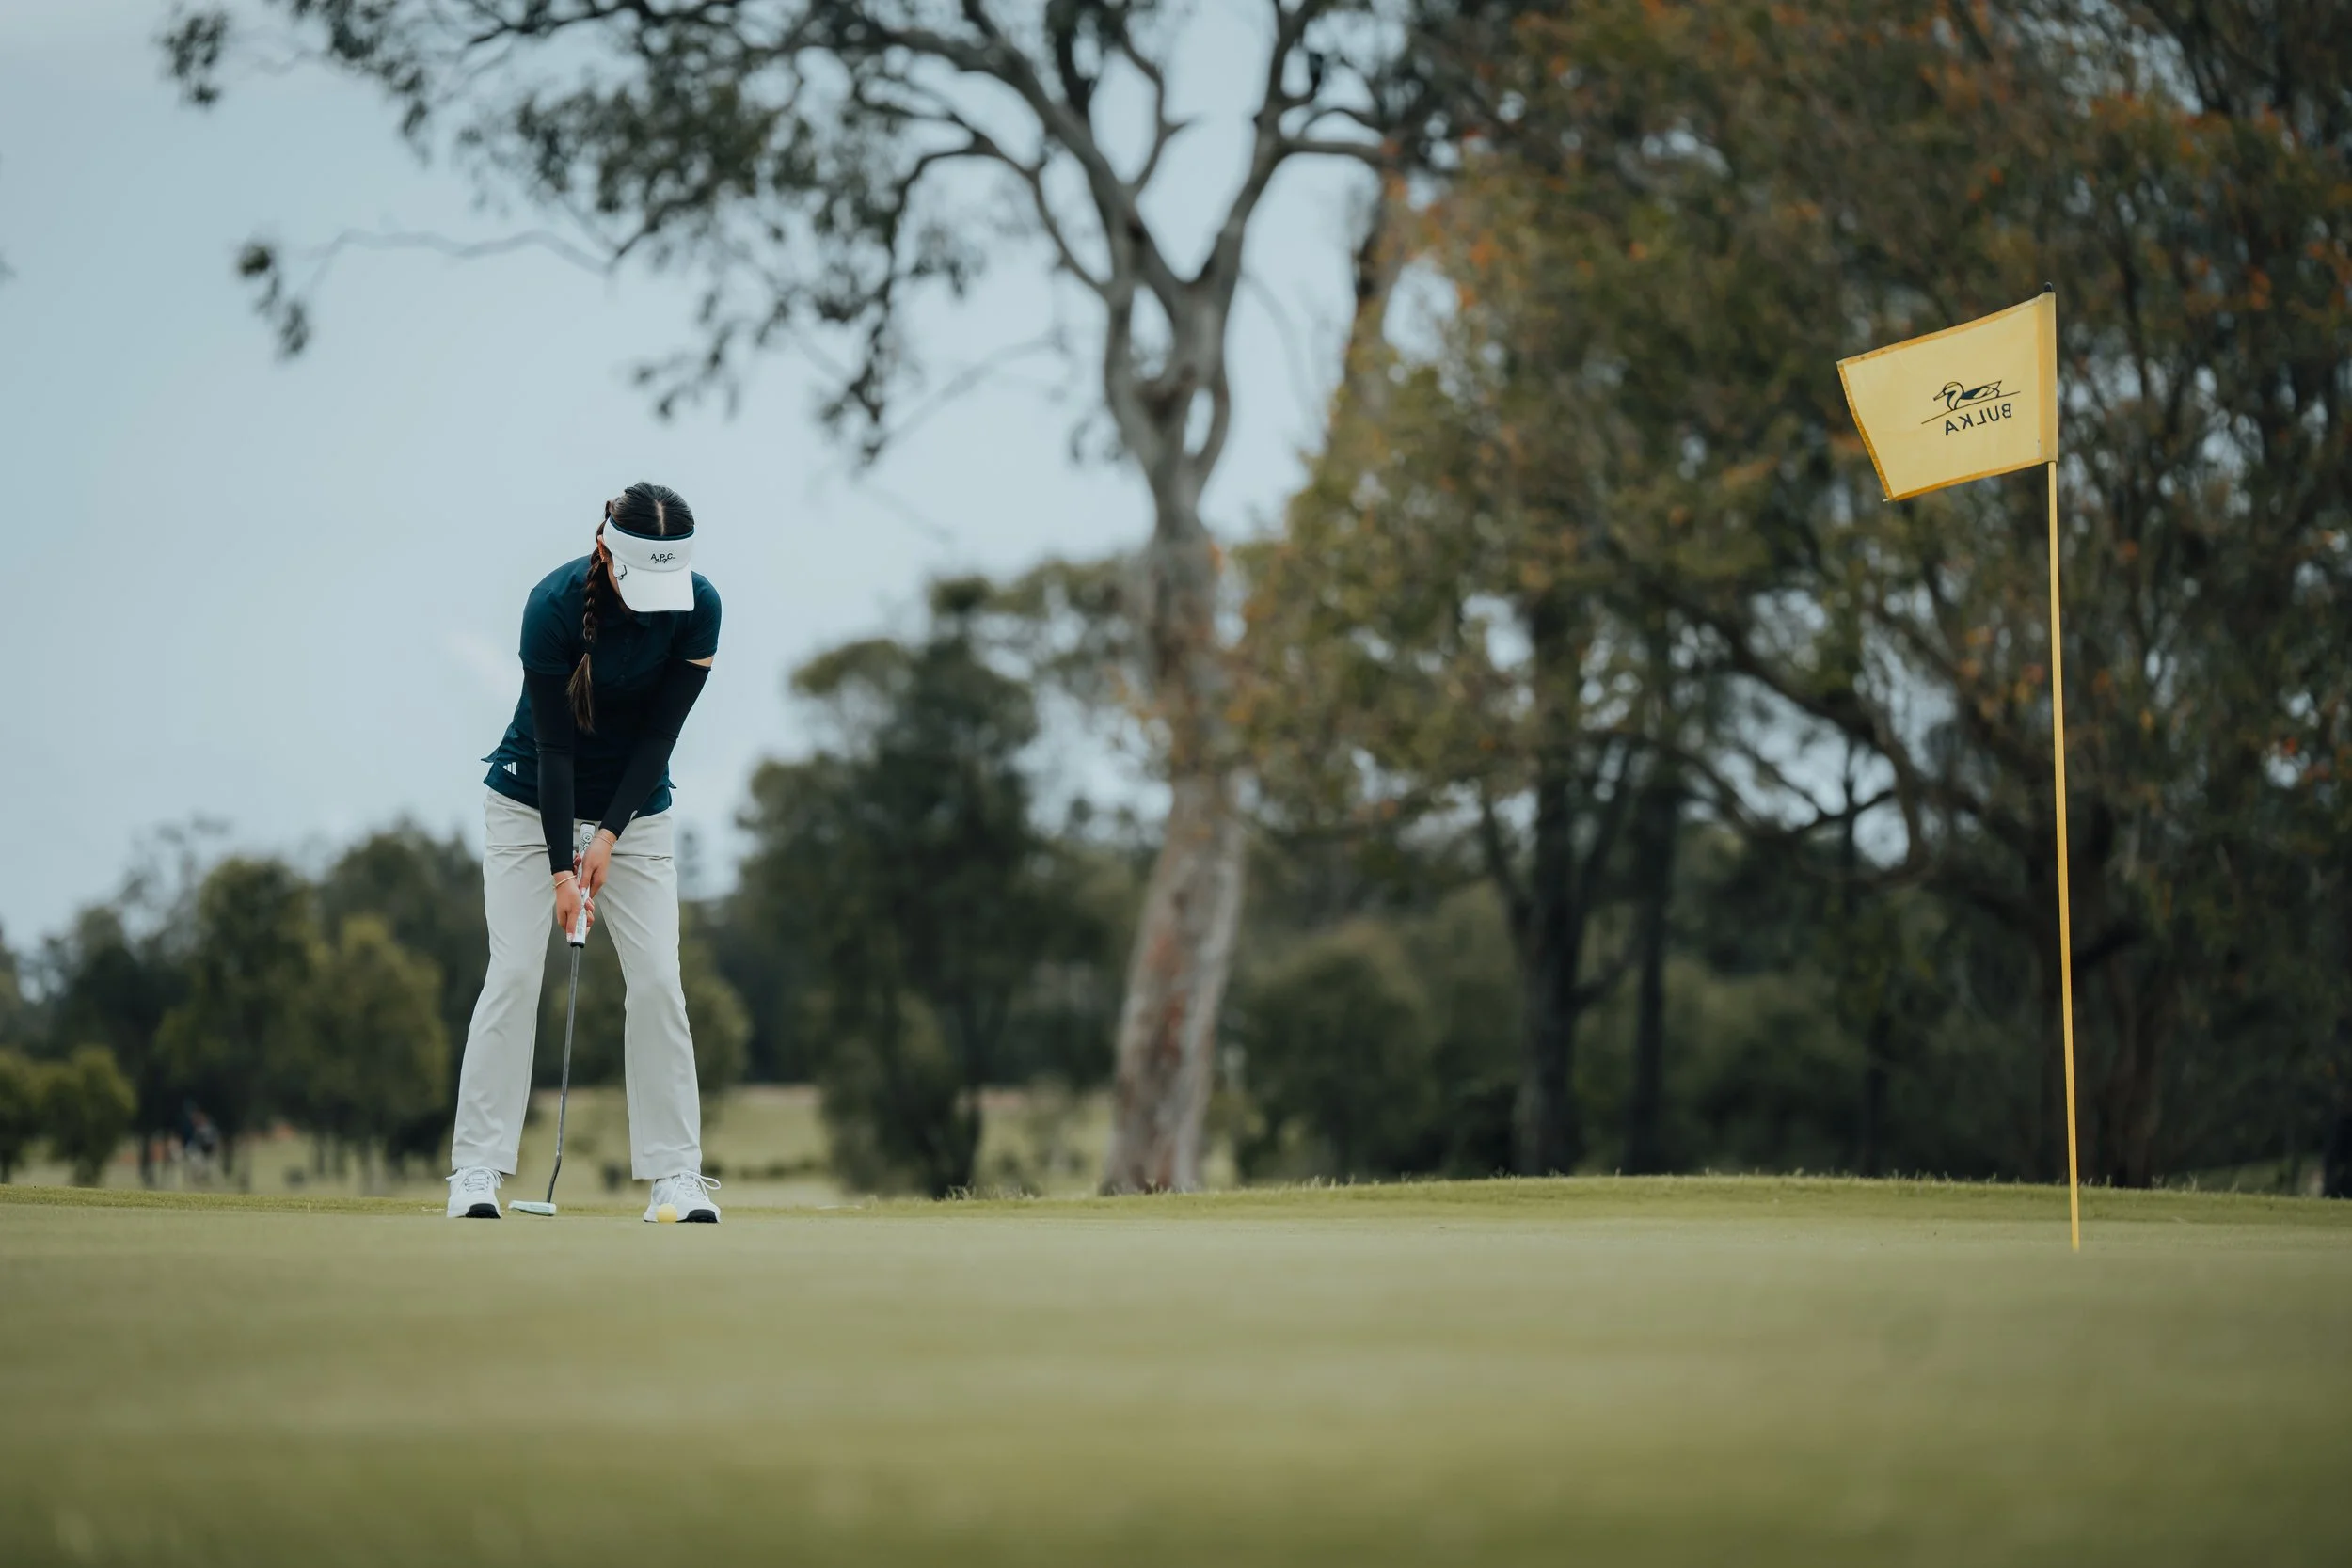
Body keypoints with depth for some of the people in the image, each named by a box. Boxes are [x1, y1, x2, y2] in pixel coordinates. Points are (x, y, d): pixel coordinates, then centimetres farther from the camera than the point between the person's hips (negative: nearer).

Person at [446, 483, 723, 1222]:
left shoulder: (698, 607, -18)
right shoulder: (555, 604, -25)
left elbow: (659, 735, -14)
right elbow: (552, 742, -22)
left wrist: (609, 837, -20)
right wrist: (561, 867, -23)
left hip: (635, 807, 2)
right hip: (532, 800, -2)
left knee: (657, 979, -7)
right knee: (514, 972, -11)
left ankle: (675, 1173, -3)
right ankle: (477, 1168, -8)